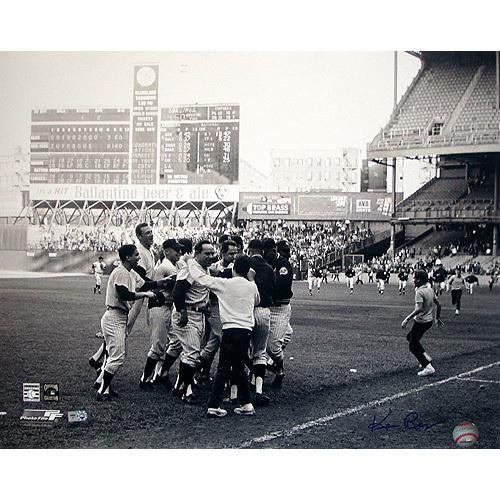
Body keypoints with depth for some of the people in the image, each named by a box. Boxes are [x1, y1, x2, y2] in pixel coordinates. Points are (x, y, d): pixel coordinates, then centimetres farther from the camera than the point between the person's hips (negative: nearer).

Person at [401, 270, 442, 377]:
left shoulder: (419, 292, -19)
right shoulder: (430, 290, 8)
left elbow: (419, 309, -29)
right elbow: (438, 305, 14)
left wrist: (407, 319, -27)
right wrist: (437, 318, 26)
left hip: (421, 322, -9)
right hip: (429, 321, 9)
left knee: (413, 346, 1)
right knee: (410, 337, 26)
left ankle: (428, 368, -6)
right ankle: (426, 357, 21)